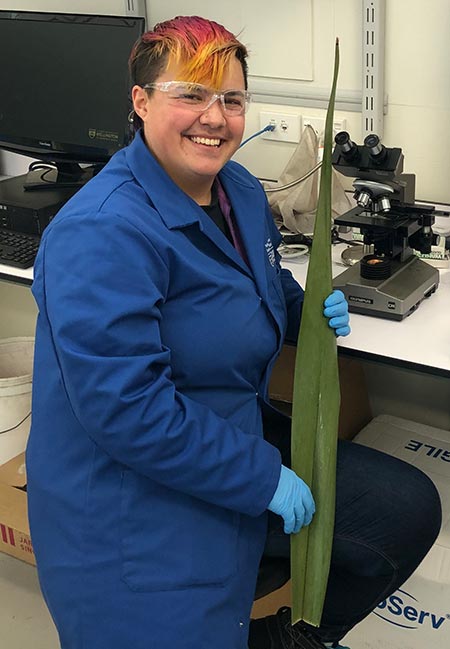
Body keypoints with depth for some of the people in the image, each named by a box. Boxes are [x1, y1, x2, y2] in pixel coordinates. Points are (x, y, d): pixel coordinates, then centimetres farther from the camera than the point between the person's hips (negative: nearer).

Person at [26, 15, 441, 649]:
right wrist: (263, 478, -22)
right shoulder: (103, 233, -24)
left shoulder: (241, 191, 5)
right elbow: (125, 409, -28)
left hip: (242, 434, 9)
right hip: (138, 507, -8)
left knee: (410, 508, 7)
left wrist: (308, 310, -1)